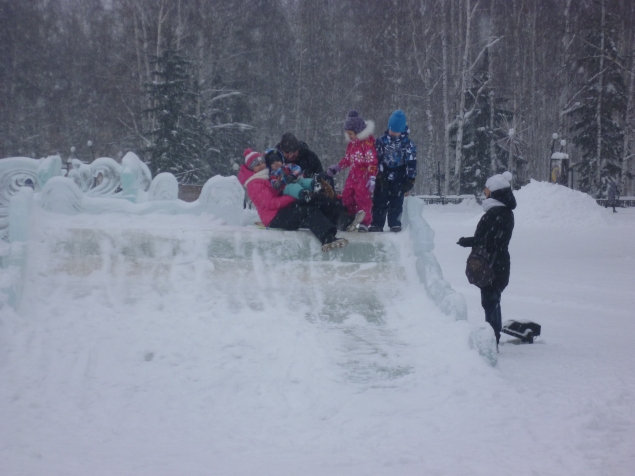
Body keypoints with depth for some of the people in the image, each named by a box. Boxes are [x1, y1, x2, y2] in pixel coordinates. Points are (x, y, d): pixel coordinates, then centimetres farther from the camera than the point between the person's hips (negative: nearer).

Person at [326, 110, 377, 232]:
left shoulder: (367, 141, -16)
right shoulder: (352, 142, 12)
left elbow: (372, 161, -19)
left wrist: (372, 177, -23)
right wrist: (337, 167, 19)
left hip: (364, 176, -9)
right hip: (353, 175, 9)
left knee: (363, 198, -8)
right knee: (347, 196, 13)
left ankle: (364, 222, 0)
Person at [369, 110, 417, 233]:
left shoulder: (407, 143, -3)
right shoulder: (381, 141, 0)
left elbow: (411, 162, -3)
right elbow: (375, 159, 2)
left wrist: (410, 179, -7)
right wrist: (376, 175, -4)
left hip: (399, 178, -1)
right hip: (383, 176, 1)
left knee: (396, 202, -1)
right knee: (379, 200, 0)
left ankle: (395, 223, 7)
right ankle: (377, 223, 4)